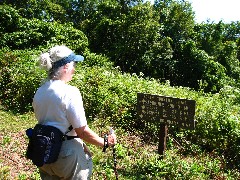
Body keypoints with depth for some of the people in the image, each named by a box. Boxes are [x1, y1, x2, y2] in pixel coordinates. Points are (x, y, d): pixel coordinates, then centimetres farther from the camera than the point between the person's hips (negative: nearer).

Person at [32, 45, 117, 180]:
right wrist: (105, 142, -4)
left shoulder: (39, 92, 1)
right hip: (66, 155, -7)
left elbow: (46, 122, 8)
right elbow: (82, 131, -20)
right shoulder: (70, 92, -21)